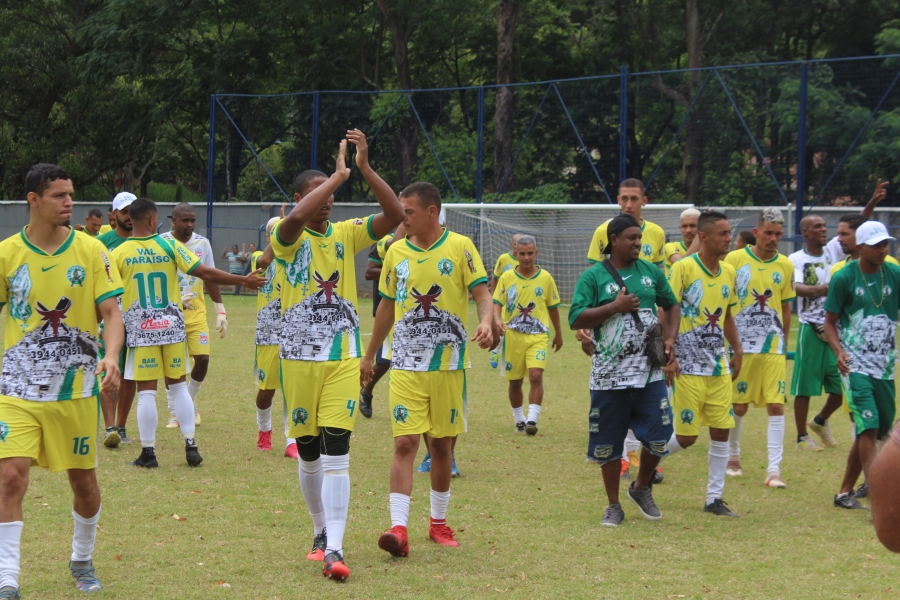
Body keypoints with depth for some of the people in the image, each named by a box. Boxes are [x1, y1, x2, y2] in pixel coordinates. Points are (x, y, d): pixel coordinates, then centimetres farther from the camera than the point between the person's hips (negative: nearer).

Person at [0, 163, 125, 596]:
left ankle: (82, 559, 36)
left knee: (83, 479, 11)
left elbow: (111, 312, -3)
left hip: (76, 386, 1)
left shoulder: (91, 251, -2)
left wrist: (111, 355, -21)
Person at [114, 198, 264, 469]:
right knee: (178, 385, 12)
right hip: (172, 325, 1)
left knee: (146, 391, 1)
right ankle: (190, 445, 10)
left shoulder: (120, 254, -4)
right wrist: (244, 280, 3)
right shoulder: (170, 246, -3)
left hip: (140, 330, -1)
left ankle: (148, 452, 3)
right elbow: (206, 273, -5)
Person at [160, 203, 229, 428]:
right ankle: (174, 411, 12)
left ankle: (190, 402, 19)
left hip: (197, 312, 3)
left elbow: (210, 277, 12)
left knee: (202, 358, -6)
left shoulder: (202, 243, 5)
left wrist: (220, 311, 9)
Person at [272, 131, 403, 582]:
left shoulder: (345, 234, 7)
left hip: (343, 358, 1)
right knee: (309, 456, 10)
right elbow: (296, 218, -28)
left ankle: (334, 549, -15)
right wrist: (339, 174, -21)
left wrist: (365, 168, -13)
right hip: (300, 358, -1)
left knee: (336, 455, -9)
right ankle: (321, 533, 29)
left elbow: (394, 215, -4)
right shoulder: (289, 237, -3)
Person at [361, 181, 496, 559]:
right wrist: (369, 355, 20)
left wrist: (486, 321, -28)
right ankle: (399, 528, -16)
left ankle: (438, 522, 24)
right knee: (404, 443, -10)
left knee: (442, 444, 8)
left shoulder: (459, 247, -2)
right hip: (405, 365, 1)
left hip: (448, 362, -1)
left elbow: (481, 293, -6)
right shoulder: (396, 252, 7)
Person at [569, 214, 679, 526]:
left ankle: (642, 489, 25)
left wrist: (670, 338, 7)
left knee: (659, 435, -2)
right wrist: (615, 306, -15)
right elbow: (575, 319, -10)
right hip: (609, 376, -3)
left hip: (649, 372, 3)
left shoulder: (650, 272, 8)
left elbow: (671, 305, 21)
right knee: (609, 442, 5)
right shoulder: (593, 276, -3)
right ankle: (614, 506, 19)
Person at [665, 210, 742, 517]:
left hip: (719, 365, 6)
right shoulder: (683, 268, -11)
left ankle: (714, 497, 11)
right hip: (688, 366, -6)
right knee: (687, 436, -4)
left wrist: (737, 350, 15)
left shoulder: (729, 272, 9)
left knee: (721, 432, 3)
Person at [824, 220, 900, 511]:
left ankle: (845, 491, 24)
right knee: (868, 427, -16)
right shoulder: (844, 278, -6)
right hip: (856, 365, -5)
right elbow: (830, 321, 0)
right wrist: (839, 351, -17)